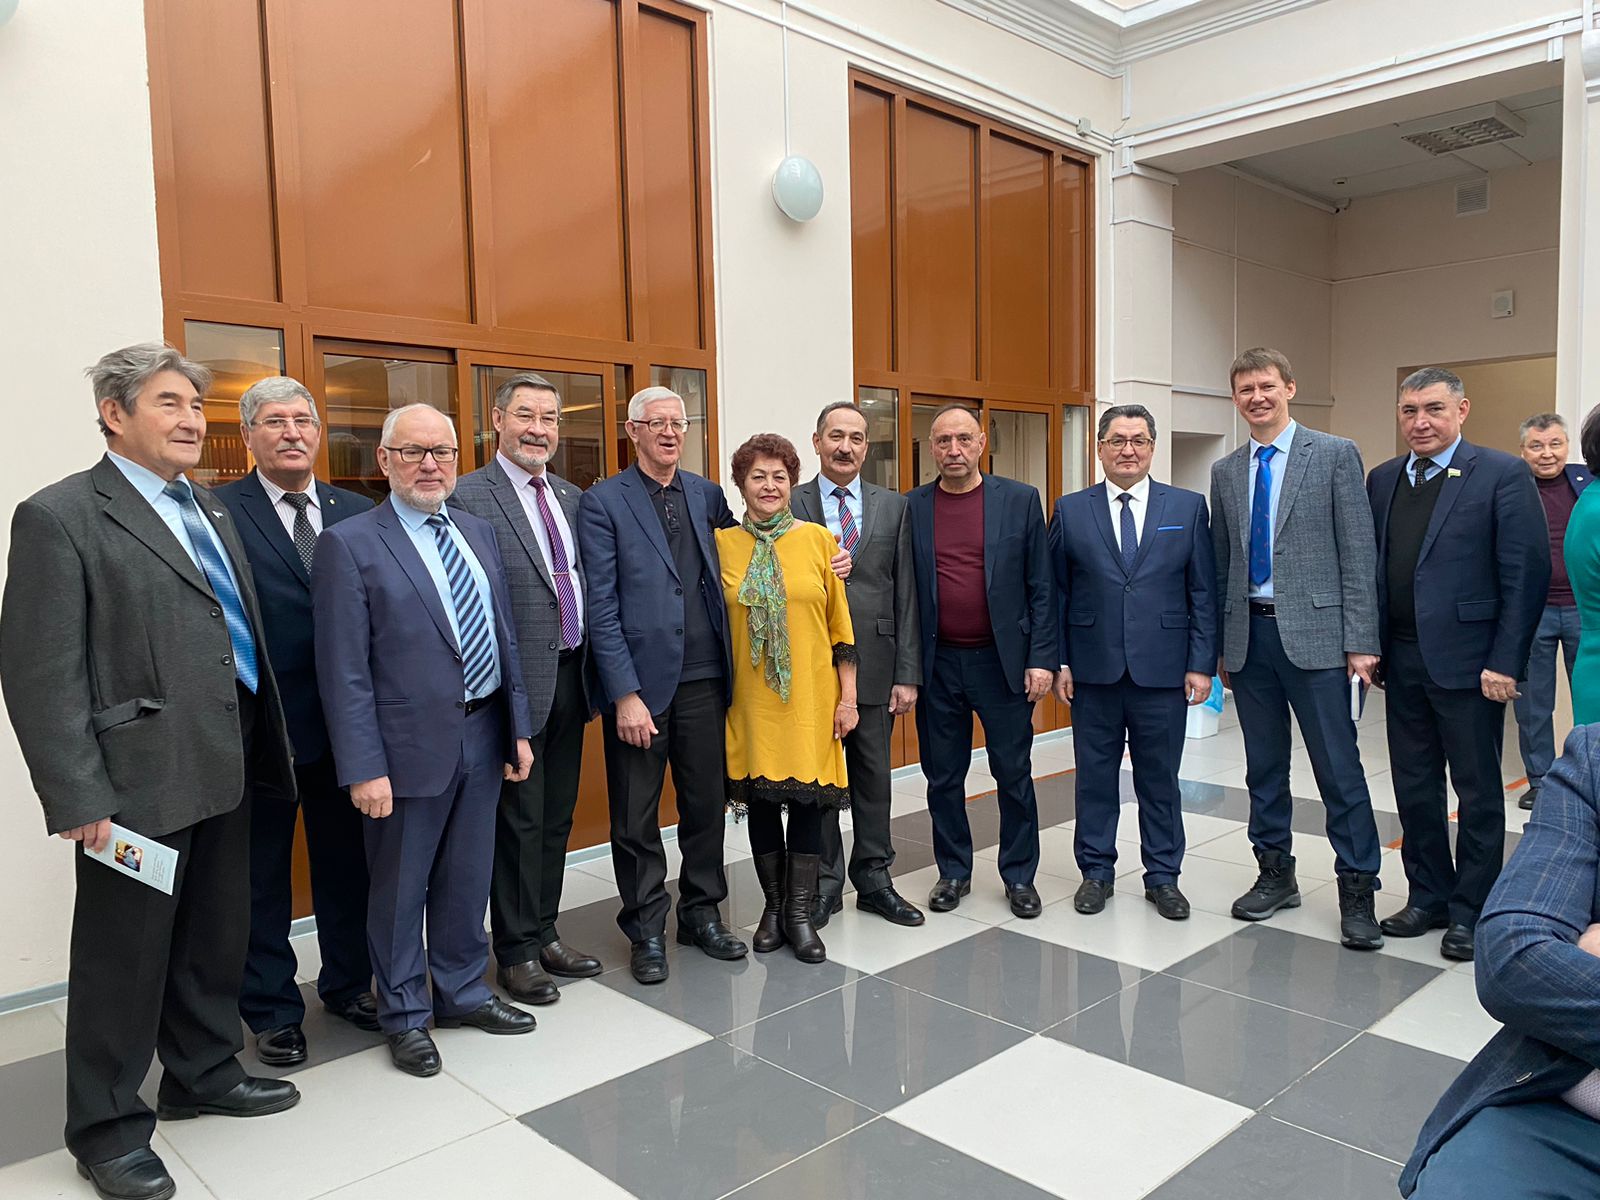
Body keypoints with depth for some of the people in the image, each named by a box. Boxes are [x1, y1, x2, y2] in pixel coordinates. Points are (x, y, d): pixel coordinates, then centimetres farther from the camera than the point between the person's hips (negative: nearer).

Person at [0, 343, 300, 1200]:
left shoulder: (211, 514, 14)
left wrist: (260, 750, 11)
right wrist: (79, 799, -17)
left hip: (225, 771, 7)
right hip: (138, 780, -7)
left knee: (217, 938, 19)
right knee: (124, 955, 8)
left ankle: (203, 1075, 39)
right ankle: (108, 1128, 27)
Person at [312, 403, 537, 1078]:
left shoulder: (478, 534, 9)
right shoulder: (349, 544, -9)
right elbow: (344, 670, -12)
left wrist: (518, 729, 10)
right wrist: (364, 768, -15)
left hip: (483, 737, 6)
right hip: (409, 746, -5)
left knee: (467, 878, 18)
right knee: (400, 888, 10)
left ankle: (464, 992, 36)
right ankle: (405, 1015, 28)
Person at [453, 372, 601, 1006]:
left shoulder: (572, 497, 13)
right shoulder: (467, 497, -10)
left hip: (571, 677, 7)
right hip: (517, 683, -7)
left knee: (556, 816, 17)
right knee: (519, 820, 4)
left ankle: (545, 931, 32)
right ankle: (516, 950, 21)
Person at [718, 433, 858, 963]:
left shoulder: (818, 538, 0)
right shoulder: (722, 543, 1)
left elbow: (841, 623, 2)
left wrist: (848, 696, -1)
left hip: (810, 696, 0)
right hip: (751, 697, 1)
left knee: (807, 797, 4)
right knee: (760, 799, 9)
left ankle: (799, 913, 18)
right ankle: (773, 905, 26)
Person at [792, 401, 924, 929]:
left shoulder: (894, 507, 6)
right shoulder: (789, 506, 1)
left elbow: (905, 594, 3)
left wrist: (907, 674, -1)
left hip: (874, 665, 2)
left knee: (874, 777, 12)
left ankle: (874, 879, 26)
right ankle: (824, 885, 22)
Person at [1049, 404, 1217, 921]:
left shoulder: (1189, 508, 4)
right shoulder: (1070, 511, 4)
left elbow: (1204, 592, 3)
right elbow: (1055, 593, 4)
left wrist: (1202, 663, -3)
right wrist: (1058, 661, -2)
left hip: (1163, 669, 0)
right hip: (1092, 669, 0)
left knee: (1160, 778, 10)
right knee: (1095, 776, 9)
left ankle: (1163, 876, 24)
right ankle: (1096, 872, 24)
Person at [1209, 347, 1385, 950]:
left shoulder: (1335, 454, -1)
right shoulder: (1225, 471, 12)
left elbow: (1357, 552, -5)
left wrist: (1360, 641, -10)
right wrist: (1219, 645, 11)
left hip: (1313, 631, -4)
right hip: (1249, 634, 4)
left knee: (1339, 766, -1)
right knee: (1264, 767, 12)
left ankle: (1357, 889, 11)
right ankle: (1276, 874, 26)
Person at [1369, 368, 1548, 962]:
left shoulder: (1503, 474, -7)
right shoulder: (1383, 480, 10)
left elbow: (1528, 573, -11)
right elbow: (1371, 568, 10)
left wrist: (1505, 662, -15)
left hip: (1467, 662, -5)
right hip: (1402, 662, 5)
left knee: (1478, 792, 7)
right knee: (1414, 787, 14)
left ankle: (1472, 911, 21)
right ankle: (1428, 897, 29)